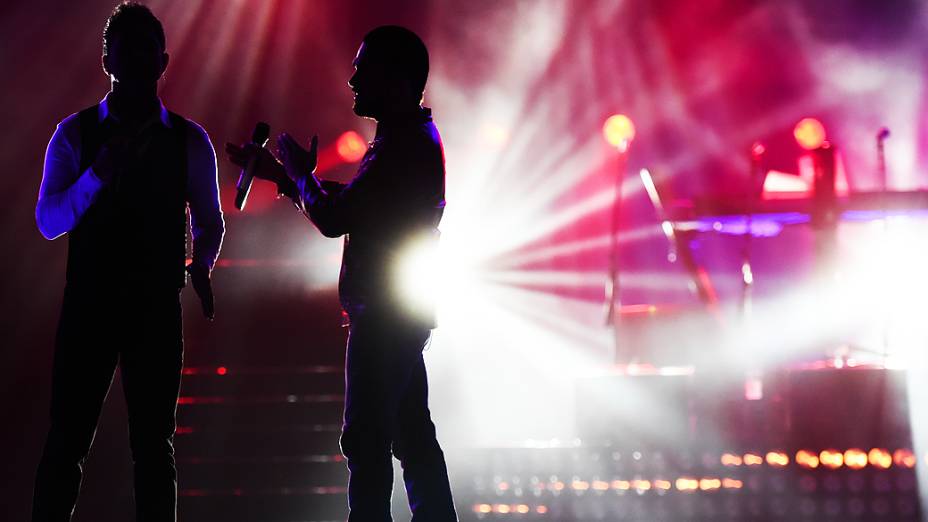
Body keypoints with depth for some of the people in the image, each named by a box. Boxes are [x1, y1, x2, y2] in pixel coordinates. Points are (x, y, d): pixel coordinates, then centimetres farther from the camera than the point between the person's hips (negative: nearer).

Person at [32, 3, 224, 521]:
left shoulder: (190, 141, 6)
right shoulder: (75, 134, 2)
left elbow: (210, 221, 17)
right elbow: (48, 221, -5)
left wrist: (202, 264, 0)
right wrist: (98, 173, -19)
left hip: (158, 306, 1)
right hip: (88, 303, -1)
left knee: (154, 445, 6)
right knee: (67, 442, -2)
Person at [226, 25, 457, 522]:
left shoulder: (402, 145, -18)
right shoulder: (414, 137, 15)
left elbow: (333, 217, -22)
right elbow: (350, 206, 21)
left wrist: (298, 172, -4)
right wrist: (280, 173, 19)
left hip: (385, 314, -11)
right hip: (404, 313, 11)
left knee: (366, 442, -9)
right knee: (413, 436, 15)